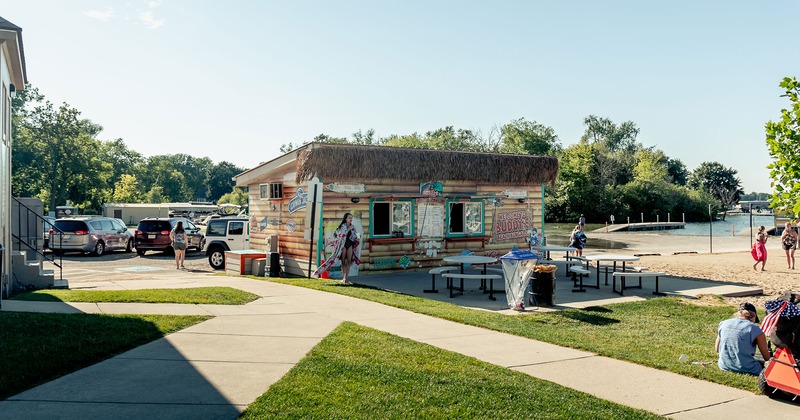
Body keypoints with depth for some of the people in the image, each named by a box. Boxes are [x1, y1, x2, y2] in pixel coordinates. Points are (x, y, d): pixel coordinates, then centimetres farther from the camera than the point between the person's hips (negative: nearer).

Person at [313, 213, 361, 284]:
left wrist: (357, 239, -6)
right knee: (343, 262, 0)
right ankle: (343, 278, 10)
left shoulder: (352, 227, 8)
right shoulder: (342, 226, -6)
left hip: (350, 245, 4)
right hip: (343, 245, -4)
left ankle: (346, 279, -4)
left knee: (349, 261, -4)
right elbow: (342, 235, -18)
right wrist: (348, 229, -20)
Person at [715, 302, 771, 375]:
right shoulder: (755, 329, -8)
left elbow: (717, 349, 14)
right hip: (745, 370, -5)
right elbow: (767, 358, -1)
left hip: (724, 367, 5)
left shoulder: (723, 324, 5)